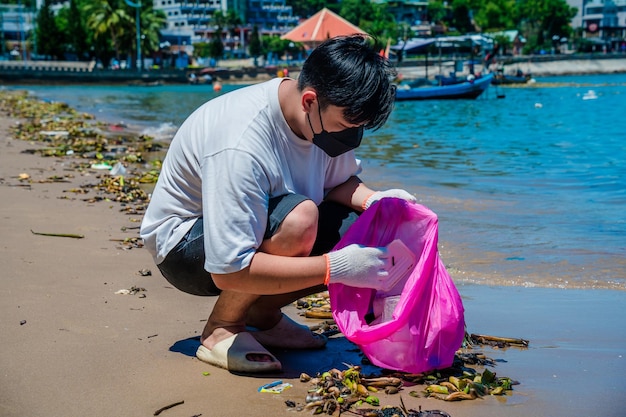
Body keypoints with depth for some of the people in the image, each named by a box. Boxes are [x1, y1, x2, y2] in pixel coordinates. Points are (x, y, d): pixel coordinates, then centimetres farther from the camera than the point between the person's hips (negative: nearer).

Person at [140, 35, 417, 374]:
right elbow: (229, 272, -37)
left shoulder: (330, 115, -13)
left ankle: (262, 313, 3)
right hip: (184, 242, -7)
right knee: (298, 220, -37)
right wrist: (335, 268, -38)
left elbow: (338, 181, 6)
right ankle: (222, 330, -13)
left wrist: (375, 201, -17)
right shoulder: (241, 147, -36)